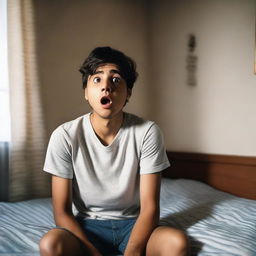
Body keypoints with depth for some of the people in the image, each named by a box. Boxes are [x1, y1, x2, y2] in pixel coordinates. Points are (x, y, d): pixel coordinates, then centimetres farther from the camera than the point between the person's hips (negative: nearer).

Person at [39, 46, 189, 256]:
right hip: (86, 226, 0)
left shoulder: (147, 132, -12)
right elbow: (62, 212, -9)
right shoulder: (65, 136, -12)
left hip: (133, 223, 1)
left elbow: (150, 207, -13)